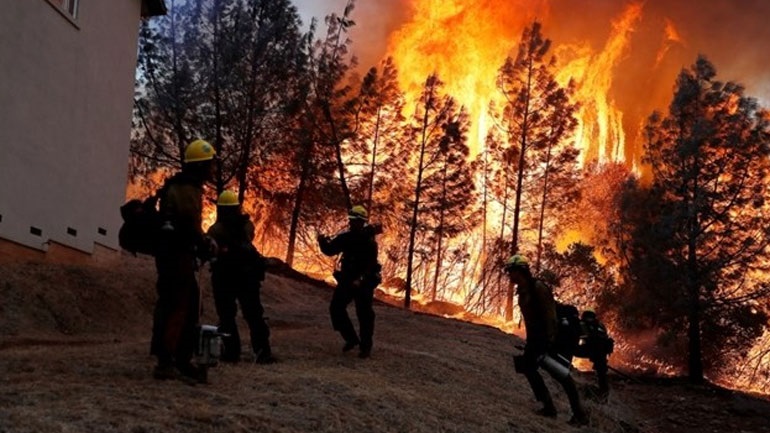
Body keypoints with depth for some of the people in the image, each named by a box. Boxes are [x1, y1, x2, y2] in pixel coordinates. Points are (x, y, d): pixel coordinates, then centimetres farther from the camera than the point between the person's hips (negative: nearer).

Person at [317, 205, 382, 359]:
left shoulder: (369, 241, -15)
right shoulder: (346, 237, 2)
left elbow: (371, 265, -22)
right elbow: (330, 250, 6)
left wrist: (361, 280, -32)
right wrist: (323, 242, -14)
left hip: (364, 282, -6)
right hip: (347, 279, 6)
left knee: (364, 315, -1)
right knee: (336, 308, 5)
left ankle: (366, 347, 14)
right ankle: (351, 339, 21)